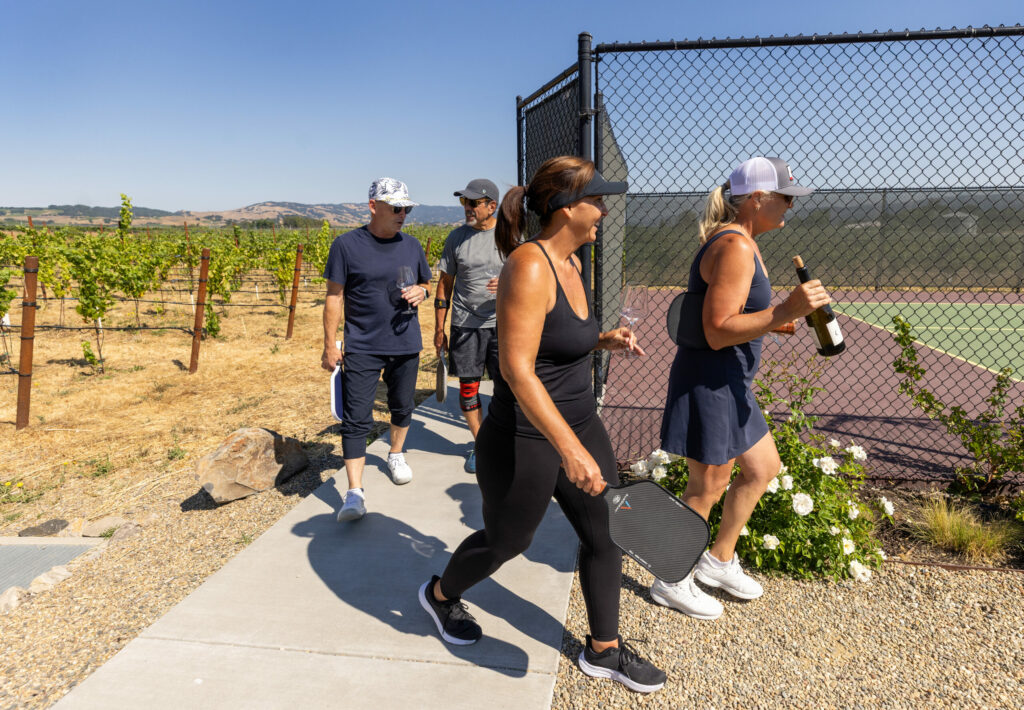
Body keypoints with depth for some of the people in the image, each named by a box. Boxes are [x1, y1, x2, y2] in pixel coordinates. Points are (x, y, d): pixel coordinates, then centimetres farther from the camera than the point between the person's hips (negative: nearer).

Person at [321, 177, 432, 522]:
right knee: (356, 419, -7)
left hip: (406, 345, 4)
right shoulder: (346, 245, -6)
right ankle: (355, 493, -2)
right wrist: (329, 345, -5)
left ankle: (396, 455, 44)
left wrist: (420, 291, -5)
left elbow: (426, 283, 19)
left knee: (402, 407, 18)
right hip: (362, 348, -4)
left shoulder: (411, 245, 6)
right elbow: (333, 297, -3)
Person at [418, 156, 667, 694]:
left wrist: (605, 340, 3)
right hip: (526, 442, -8)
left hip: (579, 424, 8)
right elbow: (517, 368, -30)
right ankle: (440, 595, 46)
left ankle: (603, 650, 35)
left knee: (605, 534, 14)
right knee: (506, 541, 15)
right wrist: (570, 448, -34)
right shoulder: (529, 266, -24)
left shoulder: (569, 262, 4)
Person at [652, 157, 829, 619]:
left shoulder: (743, 243, 13)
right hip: (708, 384, -11)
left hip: (729, 384, 11)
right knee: (708, 489, 2)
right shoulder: (734, 247, -21)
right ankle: (672, 581, 23)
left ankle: (718, 561, 36)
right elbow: (717, 331, -27)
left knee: (763, 468, 20)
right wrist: (784, 311, -33)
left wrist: (778, 319, 15)